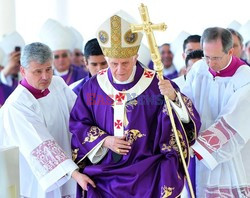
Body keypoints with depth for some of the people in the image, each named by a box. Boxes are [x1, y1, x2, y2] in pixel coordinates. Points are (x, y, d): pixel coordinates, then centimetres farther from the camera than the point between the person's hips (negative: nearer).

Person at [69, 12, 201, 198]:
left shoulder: (156, 84, -7)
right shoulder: (93, 86, -1)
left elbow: (188, 119, -12)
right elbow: (78, 125, 5)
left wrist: (173, 97, -31)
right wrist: (104, 141, -11)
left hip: (146, 177, -2)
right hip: (104, 175, 2)